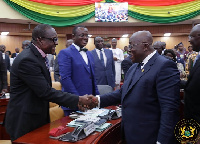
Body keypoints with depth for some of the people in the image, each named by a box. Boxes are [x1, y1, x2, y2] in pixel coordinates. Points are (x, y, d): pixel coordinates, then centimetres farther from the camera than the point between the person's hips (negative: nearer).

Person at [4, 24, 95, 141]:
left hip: (39, 118, 9)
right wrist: (78, 100, -20)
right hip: (25, 123, -9)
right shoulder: (27, 60, -23)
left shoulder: (39, 56, 6)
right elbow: (45, 92, -24)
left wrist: (74, 101, 3)